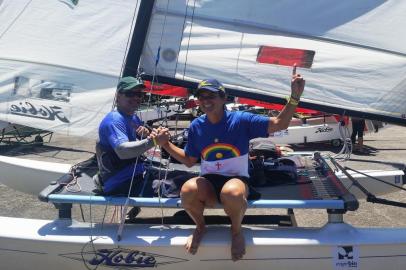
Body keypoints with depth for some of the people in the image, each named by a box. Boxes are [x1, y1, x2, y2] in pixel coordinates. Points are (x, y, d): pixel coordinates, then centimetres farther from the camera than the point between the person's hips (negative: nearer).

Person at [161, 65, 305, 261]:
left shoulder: (241, 120, -5)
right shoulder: (196, 126, 5)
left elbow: (279, 124, -7)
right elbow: (189, 161, 14)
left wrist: (294, 97, -21)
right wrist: (166, 144, 3)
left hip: (236, 179, -2)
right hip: (208, 182, 3)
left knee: (232, 193, -41)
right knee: (187, 191, -33)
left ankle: (237, 231, -3)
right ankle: (200, 227, 3)